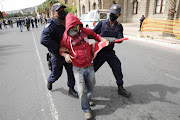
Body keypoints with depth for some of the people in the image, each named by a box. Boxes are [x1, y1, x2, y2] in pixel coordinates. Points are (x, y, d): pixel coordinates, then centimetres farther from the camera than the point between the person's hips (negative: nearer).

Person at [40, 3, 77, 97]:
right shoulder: (51, 25, -19)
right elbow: (44, 40, -34)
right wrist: (60, 48, -36)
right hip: (57, 56, -4)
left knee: (72, 72, 10)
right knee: (56, 73, 13)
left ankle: (71, 89, 32)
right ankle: (50, 81, 50)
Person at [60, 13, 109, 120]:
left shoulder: (84, 31, -2)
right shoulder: (66, 37, -9)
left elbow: (93, 34, 19)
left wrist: (101, 39, 6)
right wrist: (65, 54, -14)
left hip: (89, 66, 4)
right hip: (78, 69, -3)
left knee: (91, 86, 19)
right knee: (82, 90, -7)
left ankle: (88, 98, 51)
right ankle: (87, 110, 19)